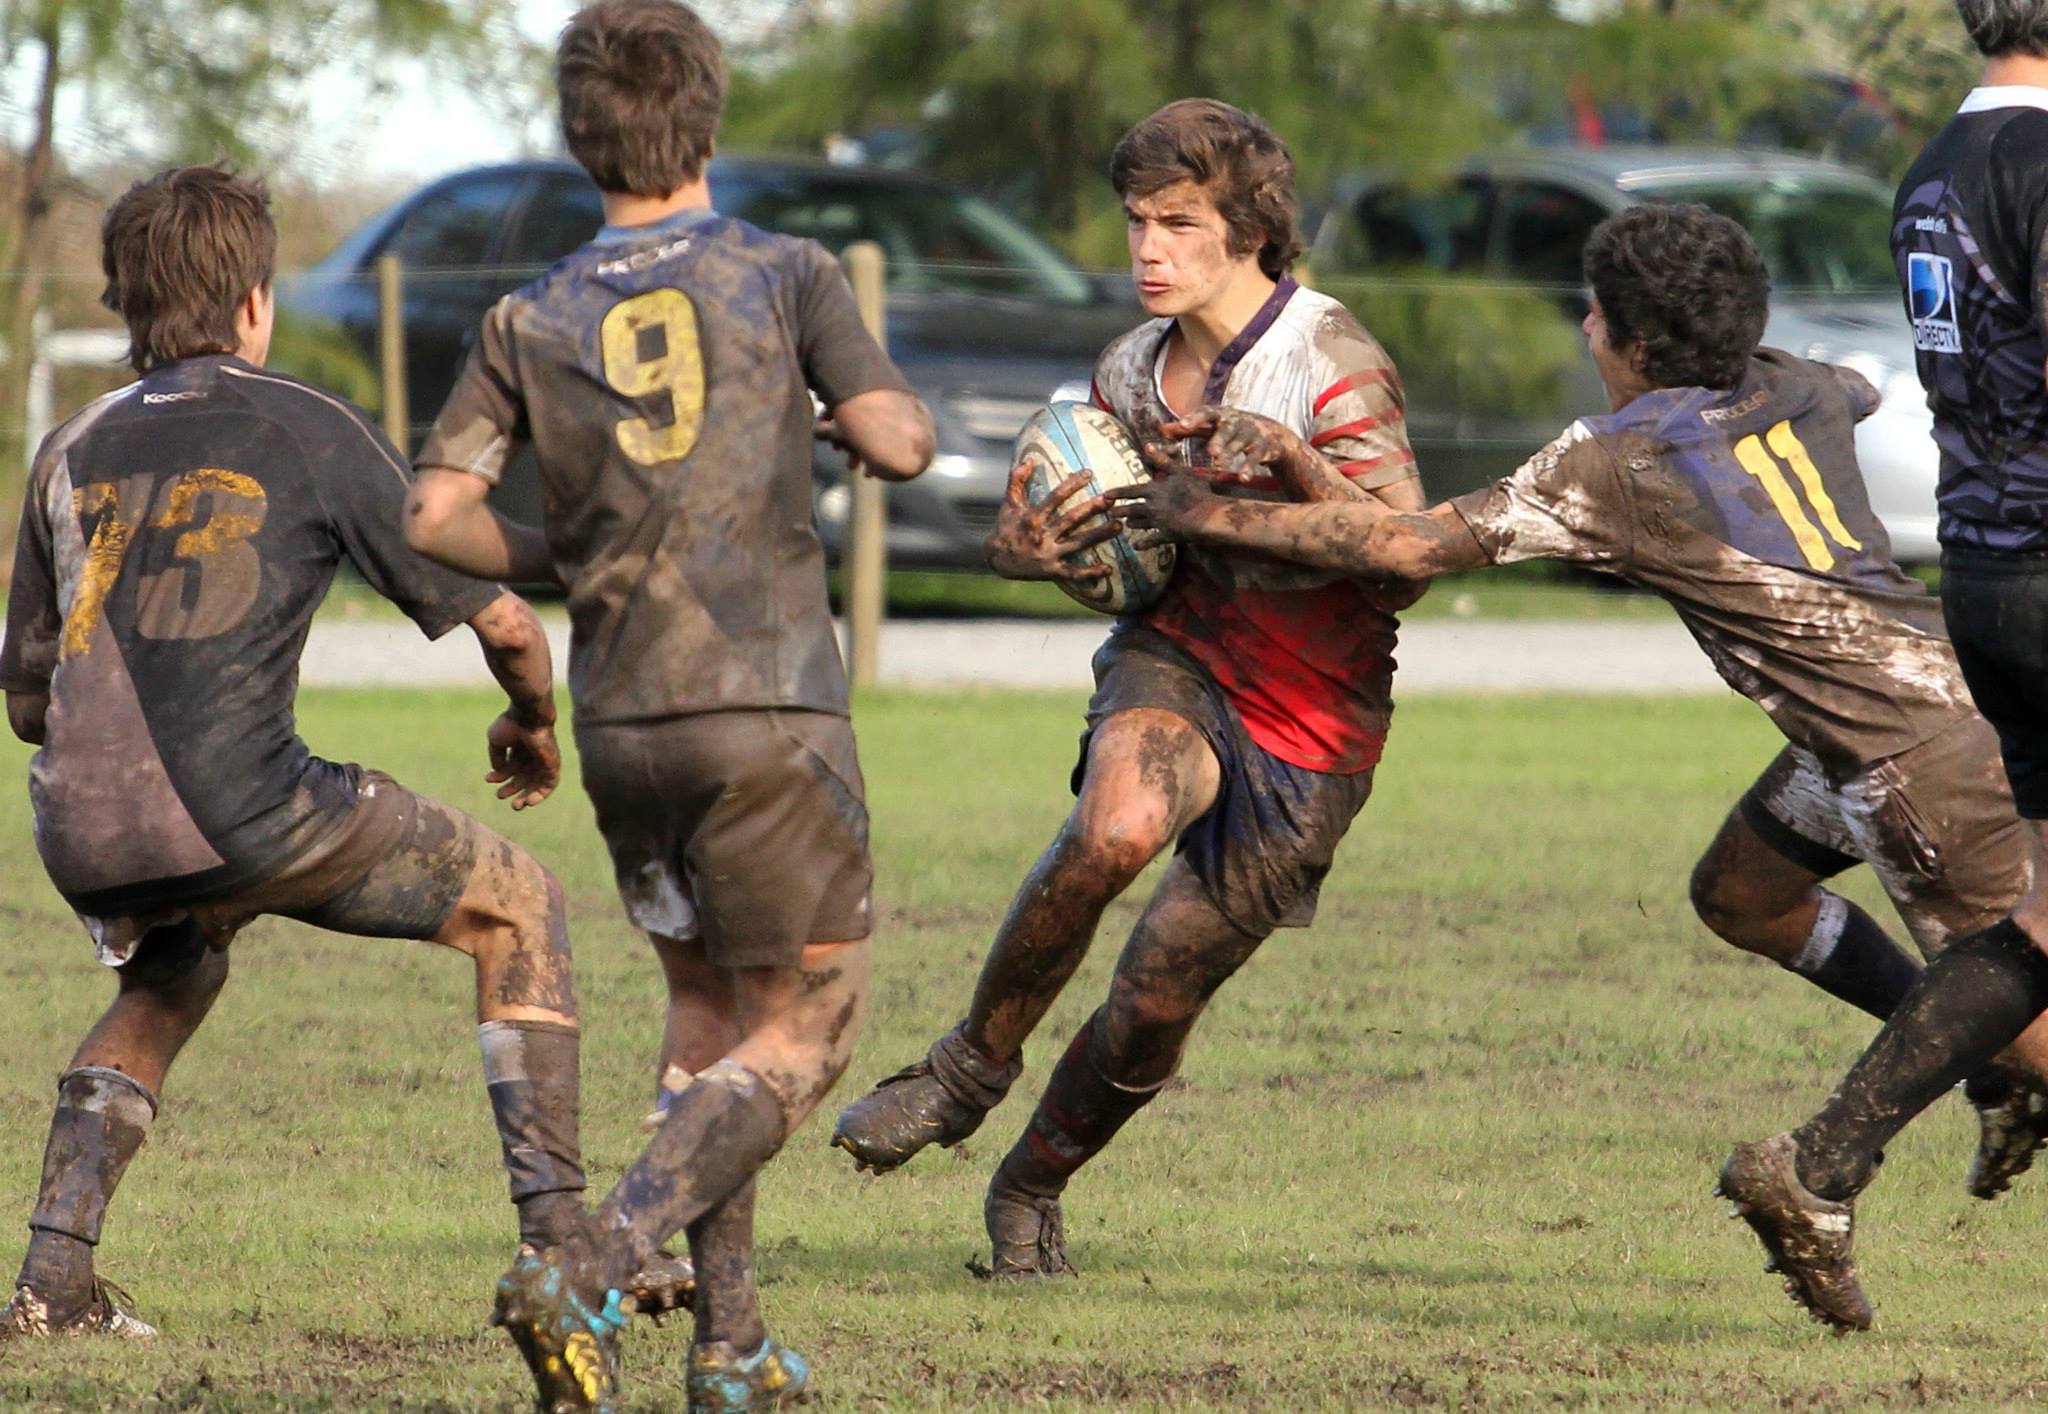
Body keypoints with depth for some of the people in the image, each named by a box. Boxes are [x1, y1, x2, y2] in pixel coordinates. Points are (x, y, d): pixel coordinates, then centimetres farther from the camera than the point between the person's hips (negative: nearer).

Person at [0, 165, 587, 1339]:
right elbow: (500, 621, 7)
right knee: (516, 905, 15)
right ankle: (560, 1238, 4)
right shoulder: (308, 429, 6)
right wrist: (534, 727, 29)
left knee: (170, 979, 38)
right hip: (242, 814, -5)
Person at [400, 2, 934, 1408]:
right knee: (796, 1039, 2)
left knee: (705, 1013, 21)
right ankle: (592, 1277, -18)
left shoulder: (531, 323, 5)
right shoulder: (786, 275, -3)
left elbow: (436, 514, -2)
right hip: (770, 710, -4)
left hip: (622, 718, 4)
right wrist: (845, 386, 12)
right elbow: (900, 443, -10)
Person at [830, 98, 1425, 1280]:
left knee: (1158, 999, -1)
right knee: (1117, 827, -34)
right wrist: (1027, 549, -10)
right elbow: (1091, 546, 15)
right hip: (1177, 657, 2)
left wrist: (1298, 471, -37)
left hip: (1309, 722, -2)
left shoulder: (1332, 366, -14)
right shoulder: (1133, 372, 3)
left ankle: (1035, 1184, 28)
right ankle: (974, 1066, -14)